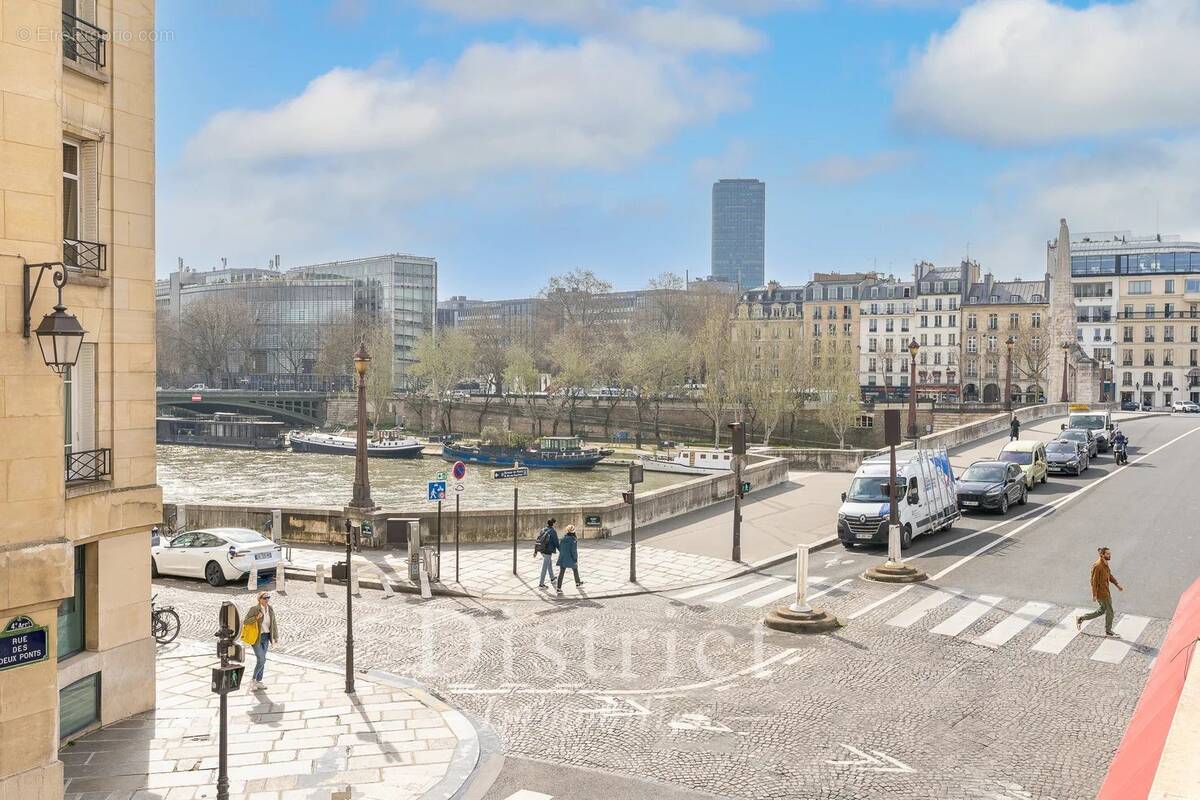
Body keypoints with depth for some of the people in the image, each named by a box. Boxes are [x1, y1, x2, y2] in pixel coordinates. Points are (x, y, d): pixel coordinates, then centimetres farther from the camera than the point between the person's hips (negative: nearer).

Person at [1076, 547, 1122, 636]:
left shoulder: (1105, 563, 4)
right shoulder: (1097, 566, -25)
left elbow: (1109, 575, 17)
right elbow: (1094, 581, -22)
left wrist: (1117, 585, 8)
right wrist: (1094, 595, -20)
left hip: (1105, 590, 10)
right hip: (1100, 592, -9)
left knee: (1102, 610, 19)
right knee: (1109, 610, 6)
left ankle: (1081, 619, 27)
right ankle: (1108, 631, 26)